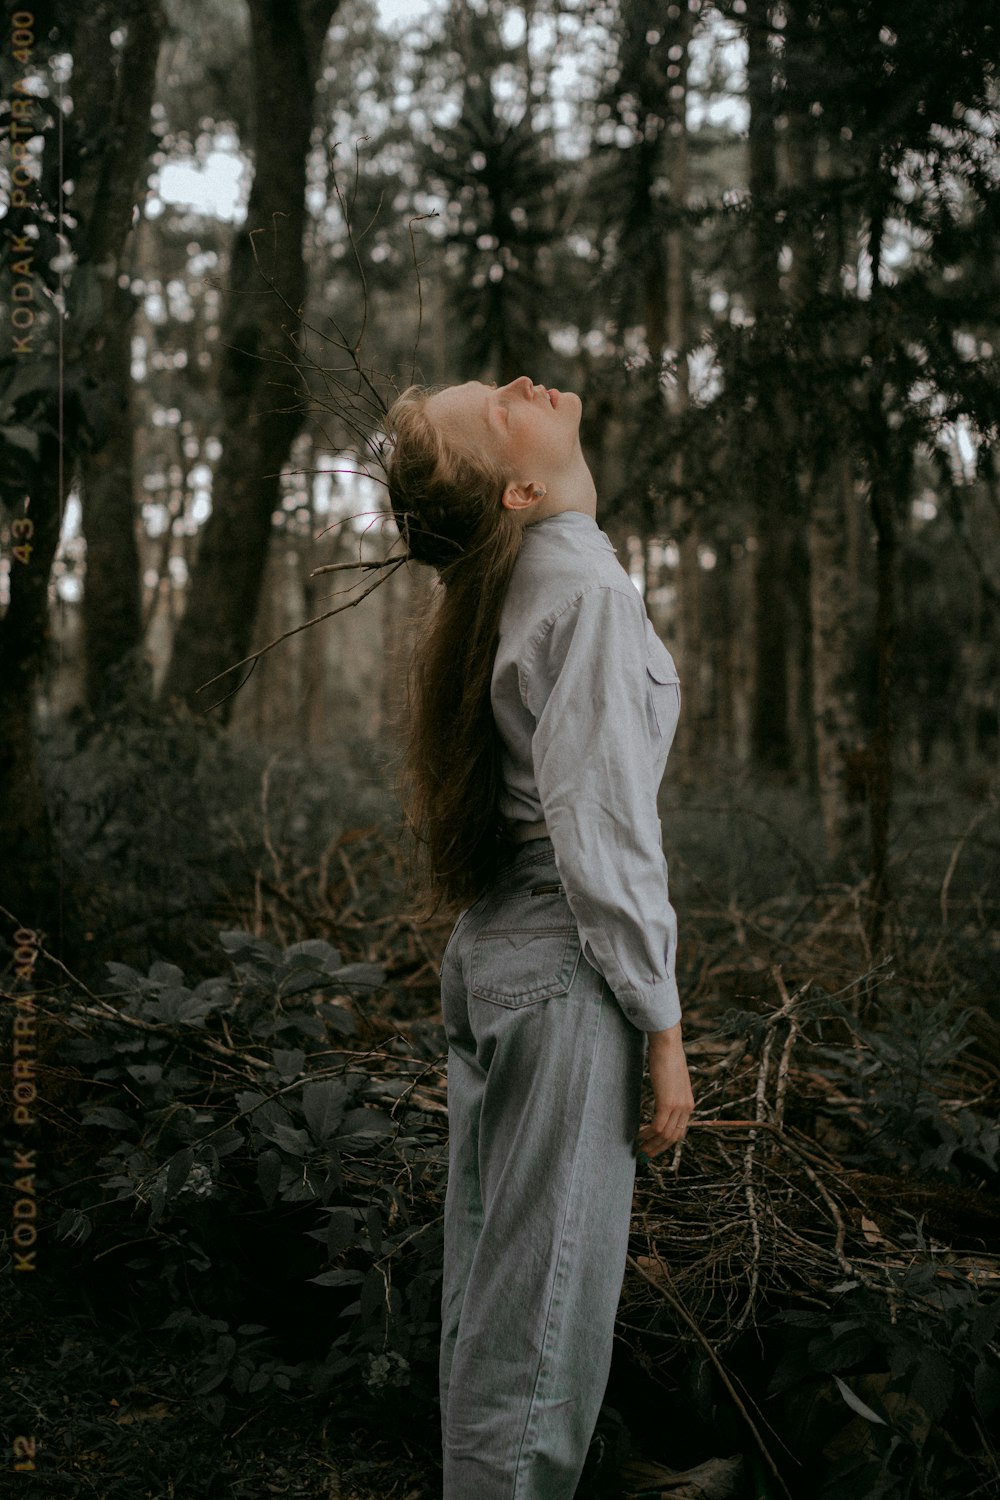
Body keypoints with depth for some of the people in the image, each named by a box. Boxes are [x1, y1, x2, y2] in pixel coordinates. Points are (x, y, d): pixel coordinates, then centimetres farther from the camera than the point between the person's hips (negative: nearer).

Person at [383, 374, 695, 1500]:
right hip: (564, 968, -9)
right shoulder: (588, 591, -15)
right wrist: (660, 1025, -13)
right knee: (543, 1309, 2)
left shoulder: (495, 595, 11)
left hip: (488, 947, 9)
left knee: (489, 1287, 18)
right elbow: (597, 829, -20)